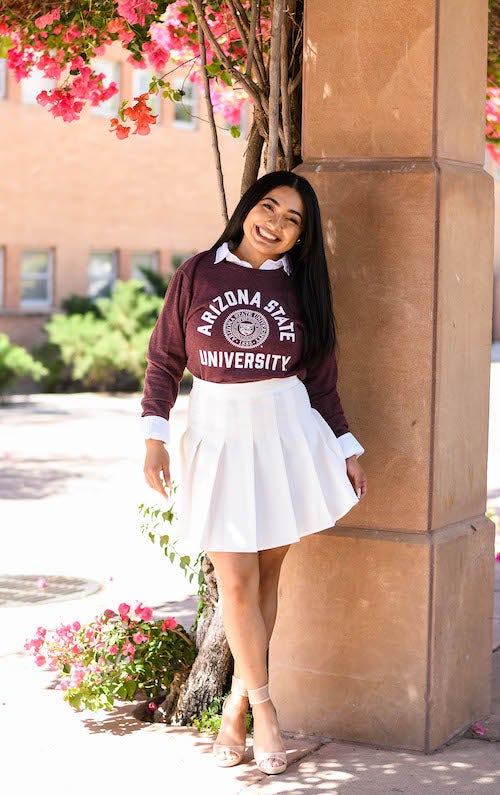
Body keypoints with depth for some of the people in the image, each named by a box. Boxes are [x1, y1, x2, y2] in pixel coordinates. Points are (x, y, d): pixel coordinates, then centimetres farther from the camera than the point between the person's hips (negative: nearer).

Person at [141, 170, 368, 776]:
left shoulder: (300, 287, 5)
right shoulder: (195, 275, 1)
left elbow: (320, 380, 11)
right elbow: (164, 360, 4)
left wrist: (347, 449, 8)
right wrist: (155, 436, -5)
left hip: (286, 436, 1)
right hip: (218, 436, -1)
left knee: (267, 576, 4)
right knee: (236, 581, -5)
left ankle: (235, 705, 17)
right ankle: (262, 707, 10)